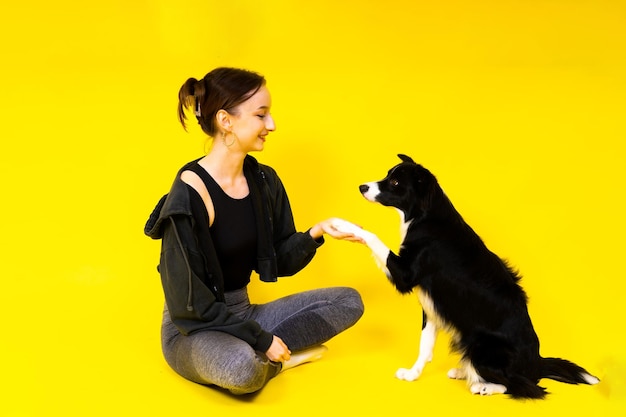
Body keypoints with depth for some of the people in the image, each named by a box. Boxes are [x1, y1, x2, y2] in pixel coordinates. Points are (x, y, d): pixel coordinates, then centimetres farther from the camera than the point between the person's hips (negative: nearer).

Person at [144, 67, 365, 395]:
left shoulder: (264, 181, 1)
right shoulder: (189, 195, -21)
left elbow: (280, 261, 6)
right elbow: (189, 302, -20)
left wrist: (315, 234, -14)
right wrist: (261, 339, -18)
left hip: (242, 315, 7)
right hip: (194, 330, -7)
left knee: (349, 300, 0)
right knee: (242, 367, -40)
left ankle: (272, 353, -10)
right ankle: (272, 361, -6)